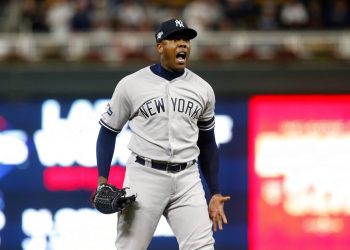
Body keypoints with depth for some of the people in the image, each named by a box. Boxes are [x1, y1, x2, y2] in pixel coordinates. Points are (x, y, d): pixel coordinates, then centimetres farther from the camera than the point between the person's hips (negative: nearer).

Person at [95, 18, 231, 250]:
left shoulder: (202, 89, 9)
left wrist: (215, 193, 12)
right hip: (144, 176, -3)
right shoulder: (132, 85, -1)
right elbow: (108, 131, 6)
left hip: (187, 180, 3)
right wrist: (102, 179, -6)